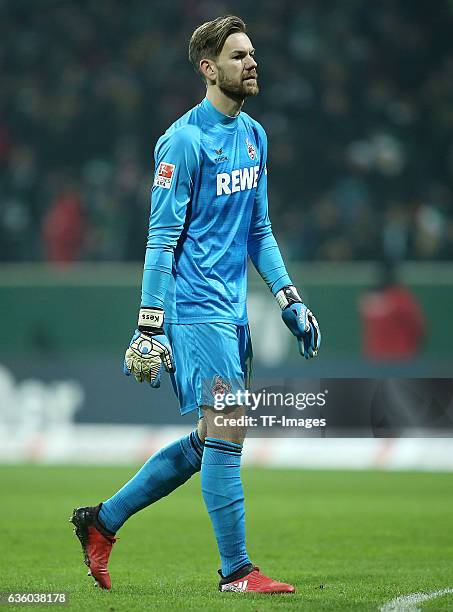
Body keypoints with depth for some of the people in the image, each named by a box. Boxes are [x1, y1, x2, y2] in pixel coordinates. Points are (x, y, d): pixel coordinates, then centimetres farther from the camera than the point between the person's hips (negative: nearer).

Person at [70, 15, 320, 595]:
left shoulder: (253, 134, 14)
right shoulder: (183, 141, -11)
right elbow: (162, 238, -13)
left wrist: (289, 299, 13)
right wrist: (150, 326, -16)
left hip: (232, 309, 9)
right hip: (195, 305, -9)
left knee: (209, 442, 10)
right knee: (227, 431, -11)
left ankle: (101, 520, 22)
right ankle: (235, 571, -3)